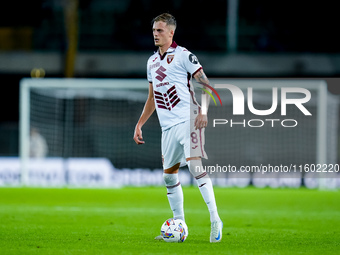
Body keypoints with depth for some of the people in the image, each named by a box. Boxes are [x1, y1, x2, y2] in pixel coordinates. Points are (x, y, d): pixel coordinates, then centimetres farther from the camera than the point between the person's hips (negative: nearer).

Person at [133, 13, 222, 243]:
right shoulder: (152, 62, 17)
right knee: (169, 175, 8)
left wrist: (203, 111, -21)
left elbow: (206, 85, -8)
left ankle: (215, 220, -18)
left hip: (187, 119, -8)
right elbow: (152, 98, 26)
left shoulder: (183, 55, -5)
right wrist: (139, 124, 21)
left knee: (194, 165, -20)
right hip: (168, 126, 8)